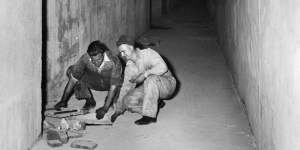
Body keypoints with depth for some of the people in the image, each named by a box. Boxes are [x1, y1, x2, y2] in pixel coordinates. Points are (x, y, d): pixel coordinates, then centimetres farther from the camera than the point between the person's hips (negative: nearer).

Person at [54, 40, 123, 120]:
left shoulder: (114, 62, -36)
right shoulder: (85, 59, -28)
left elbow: (113, 86, -36)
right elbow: (73, 79, -22)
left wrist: (105, 108, -41)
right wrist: (63, 101, -22)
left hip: (109, 84, -2)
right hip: (94, 82, 2)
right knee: (71, 70, -18)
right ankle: (90, 100, -5)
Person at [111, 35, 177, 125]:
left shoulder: (148, 53, -19)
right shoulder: (129, 67, -1)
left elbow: (163, 67, -34)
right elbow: (125, 88, 5)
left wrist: (144, 74, -38)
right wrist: (118, 110, 5)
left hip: (167, 84, -6)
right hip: (151, 87, 6)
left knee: (151, 79, -39)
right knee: (128, 101, -17)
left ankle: (150, 116, -32)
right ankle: (156, 103, 3)